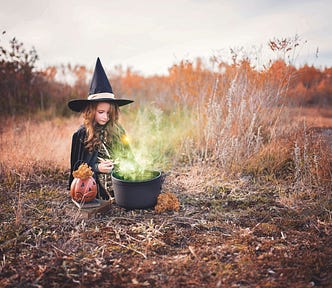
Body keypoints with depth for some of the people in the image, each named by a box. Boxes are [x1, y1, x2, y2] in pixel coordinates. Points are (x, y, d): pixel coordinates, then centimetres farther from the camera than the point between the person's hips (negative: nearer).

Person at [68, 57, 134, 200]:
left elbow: (127, 155, 17)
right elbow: (76, 167, 5)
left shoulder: (117, 131, 7)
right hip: (95, 190, -2)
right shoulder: (81, 135, 1)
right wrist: (96, 168, -10)